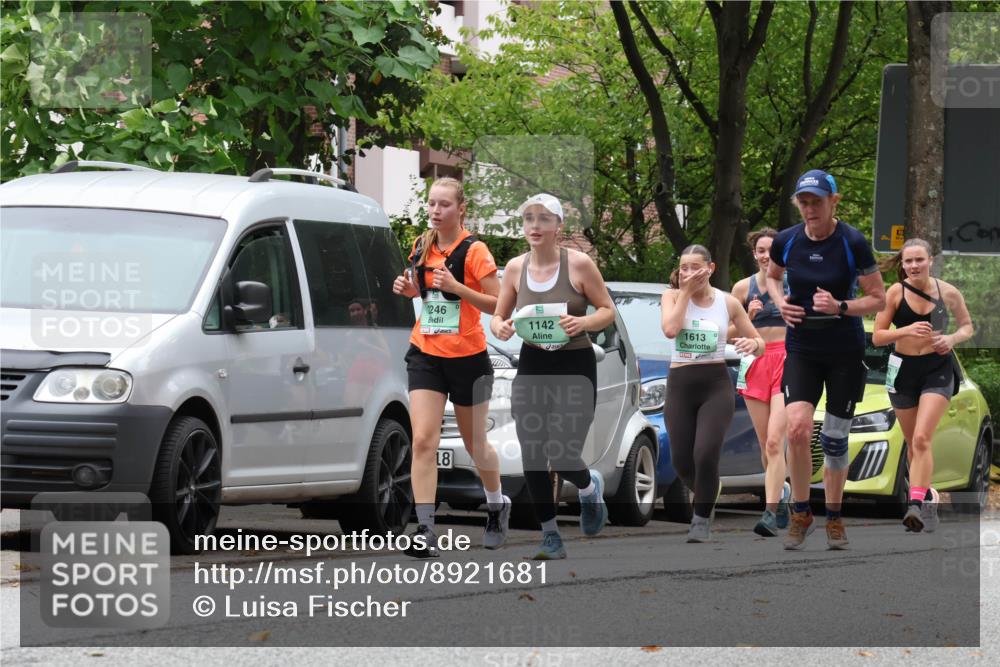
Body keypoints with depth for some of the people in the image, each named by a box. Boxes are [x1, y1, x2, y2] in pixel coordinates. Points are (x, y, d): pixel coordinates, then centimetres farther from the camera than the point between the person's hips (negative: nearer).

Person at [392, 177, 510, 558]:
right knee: (423, 441, -11)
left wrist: (457, 287, -26)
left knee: (474, 443, 12)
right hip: (425, 355, 4)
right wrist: (408, 288, 1)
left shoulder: (474, 251, -11)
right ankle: (425, 530, -15)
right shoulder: (422, 247, 5)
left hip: (467, 358, -4)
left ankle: (497, 505, 39)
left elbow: (498, 304, -13)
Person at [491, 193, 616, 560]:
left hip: (575, 367, -4)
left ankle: (590, 486, 26)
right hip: (532, 367, 4)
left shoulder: (579, 264, -8)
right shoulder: (515, 268, 2)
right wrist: (500, 327, -13)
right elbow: (498, 317, 11)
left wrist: (582, 323, -21)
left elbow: (608, 311, -1)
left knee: (562, 458, -11)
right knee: (532, 458, -3)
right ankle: (550, 536, 12)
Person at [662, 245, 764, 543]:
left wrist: (753, 343, -17)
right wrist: (686, 292, -13)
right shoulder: (672, 296, 0)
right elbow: (670, 329, -20)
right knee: (681, 461, 3)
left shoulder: (728, 302, 2)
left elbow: (759, 344, 7)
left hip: (716, 384, -1)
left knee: (706, 455, -17)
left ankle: (702, 519, 4)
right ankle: (706, 496, 37)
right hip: (680, 384, 1)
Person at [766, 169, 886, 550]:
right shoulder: (786, 242, -4)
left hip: (845, 351, -1)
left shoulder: (853, 243, -13)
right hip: (801, 348, 1)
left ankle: (834, 519, 24)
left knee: (835, 439, 5)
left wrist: (841, 306, -23)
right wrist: (780, 302, -2)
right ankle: (800, 514, 2)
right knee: (797, 427, -16)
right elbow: (772, 276, 19)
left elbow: (879, 300, -7)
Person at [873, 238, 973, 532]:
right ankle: (927, 497, 31)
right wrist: (907, 330, -22)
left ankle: (916, 504, -25)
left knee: (922, 439, -18)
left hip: (937, 368, -2)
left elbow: (967, 326, 10)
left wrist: (952, 339, -12)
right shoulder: (895, 293, -6)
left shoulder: (948, 293, -5)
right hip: (903, 370, 2)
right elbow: (877, 336, -5)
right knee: (913, 443, 12)